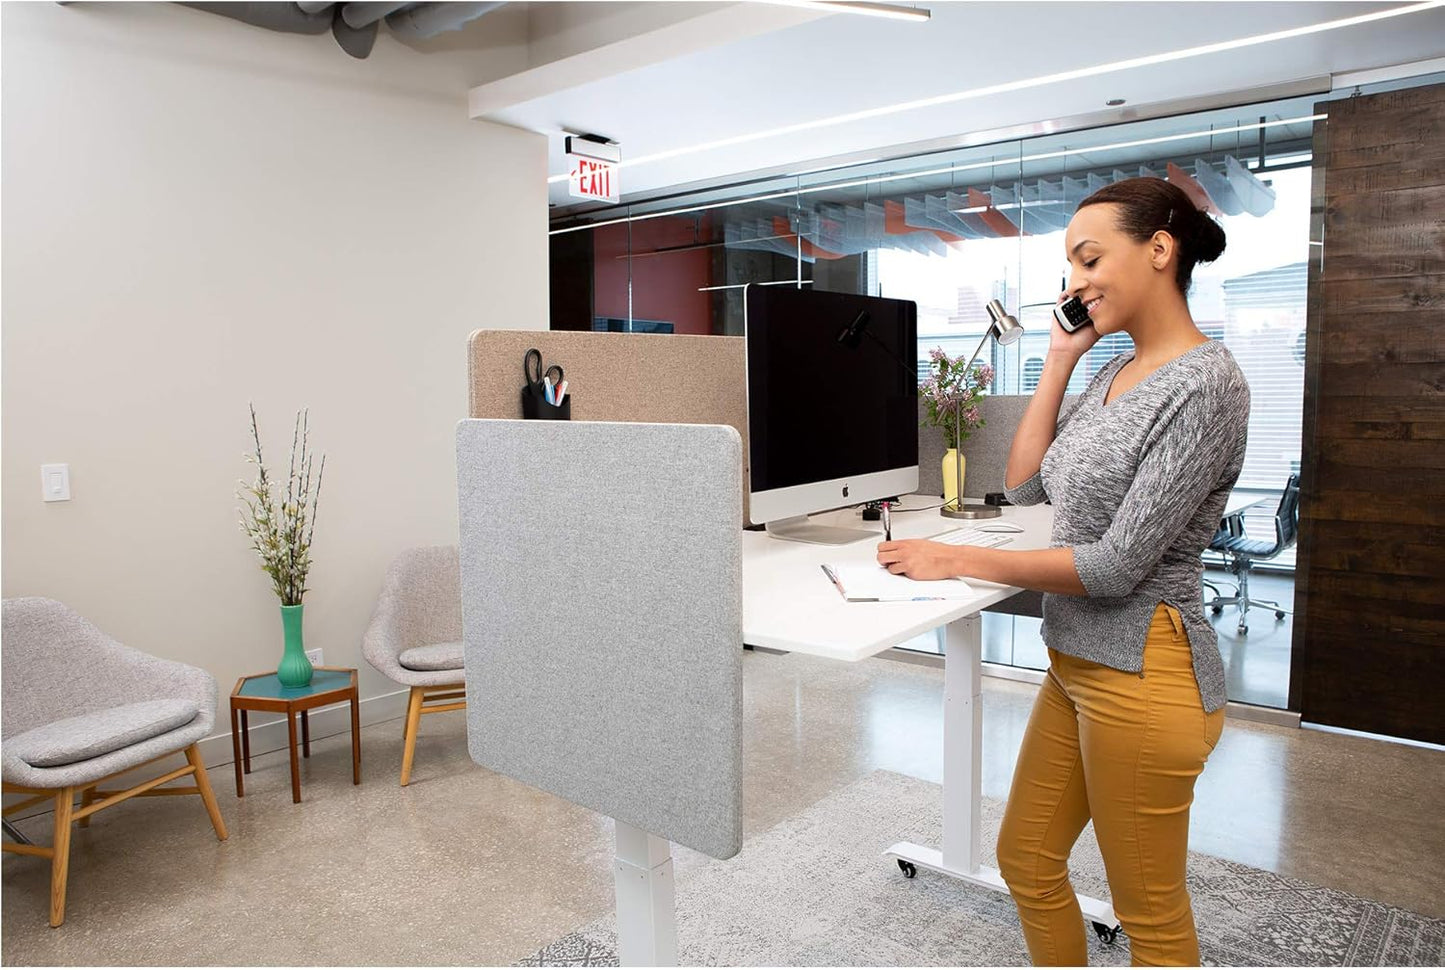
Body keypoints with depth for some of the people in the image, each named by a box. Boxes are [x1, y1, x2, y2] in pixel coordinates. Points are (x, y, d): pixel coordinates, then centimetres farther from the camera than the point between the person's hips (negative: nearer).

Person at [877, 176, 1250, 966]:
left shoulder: (1205, 384, -18)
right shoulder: (1114, 373, 8)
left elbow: (1117, 563, -21)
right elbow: (1026, 485, 10)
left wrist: (962, 561, -16)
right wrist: (1059, 361, 6)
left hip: (1142, 672, -8)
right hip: (1077, 660, 9)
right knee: (1026, 860, 20)